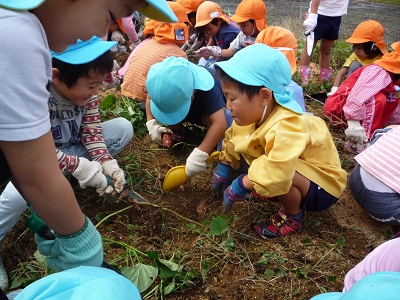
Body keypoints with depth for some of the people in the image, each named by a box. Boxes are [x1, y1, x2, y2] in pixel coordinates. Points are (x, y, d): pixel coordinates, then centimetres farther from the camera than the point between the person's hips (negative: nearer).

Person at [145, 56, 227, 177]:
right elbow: (150, 97, -8)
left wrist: (199, 154, -60)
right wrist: (151, 123, -22)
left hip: (213, 106, -4)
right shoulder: (163, 83, -30)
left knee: (208, 119, -37)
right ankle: (177, 131, 4)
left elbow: (220, 123, -53)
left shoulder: (206, 89, -44)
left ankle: (217, 144, -8)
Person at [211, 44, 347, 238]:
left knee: (279, 176, -35)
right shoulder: (255, 113, -10)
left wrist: (241, 186, -38)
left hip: (322, 186, -8)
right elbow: (233, 140, 7)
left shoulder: (285, 128, -39)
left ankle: (293, 218, -4)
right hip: (300, 170, 8)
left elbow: (277, 170, -52)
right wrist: (224, 168, 2)